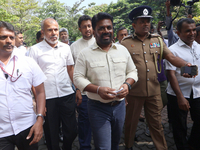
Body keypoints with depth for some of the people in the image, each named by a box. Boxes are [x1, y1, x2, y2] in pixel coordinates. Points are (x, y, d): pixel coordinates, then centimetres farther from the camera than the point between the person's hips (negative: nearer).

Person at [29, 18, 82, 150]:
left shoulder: (65, 47, 8)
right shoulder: (35, 49, -1)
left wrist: (78, 90, 7)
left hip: (67, 94, 3)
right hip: (47, 97, -2)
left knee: (72, 130, 11)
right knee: (51, 133, 12)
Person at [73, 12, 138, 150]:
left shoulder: (123, 50, 4)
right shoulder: (85, 54, -7)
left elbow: (132, 71, 10)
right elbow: (78, 78, -8)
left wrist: (127, 84, -12)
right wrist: (98, 89, -22)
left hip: (120, 105, 4)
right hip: (98, 108, -4)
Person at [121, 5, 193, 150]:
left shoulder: (157, 40, 6)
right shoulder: (126, 43, -4)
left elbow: (171, 57, 0)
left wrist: (186, 65, -19)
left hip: (154, 91, 3)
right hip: (134, 92, -2)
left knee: (156, 123, 16)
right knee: (131, 123, 16)